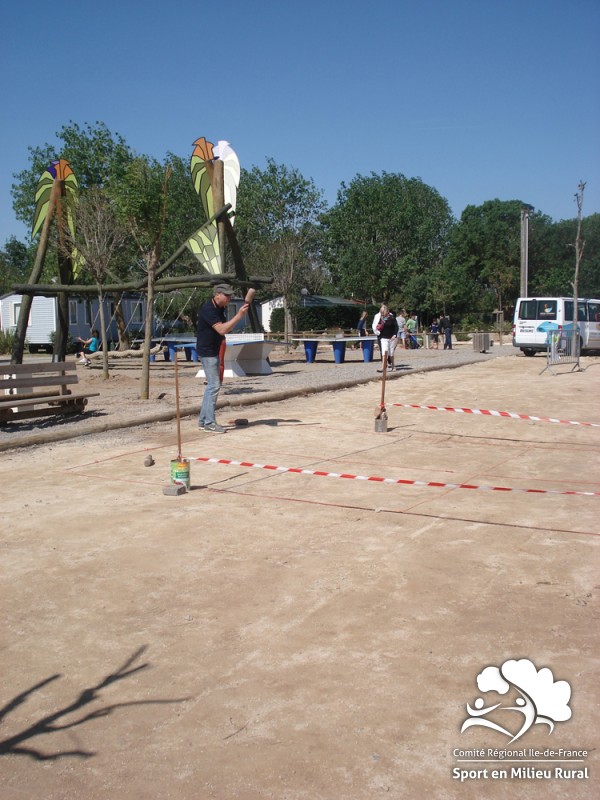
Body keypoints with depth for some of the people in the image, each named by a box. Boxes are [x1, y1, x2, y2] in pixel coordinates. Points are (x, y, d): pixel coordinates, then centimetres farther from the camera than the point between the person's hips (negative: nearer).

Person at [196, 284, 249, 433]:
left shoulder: (221, 309, 8)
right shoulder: (208, 309, -20)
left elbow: (227, 329, 16)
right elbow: (221, 329, -29)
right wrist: (239, 315, -30)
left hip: (216, 351, 10)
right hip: (207, 351, -10)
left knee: (213, 385, 13)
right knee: (214, 385, -10)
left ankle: (203, 420, 20)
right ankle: (209, 423, -4)